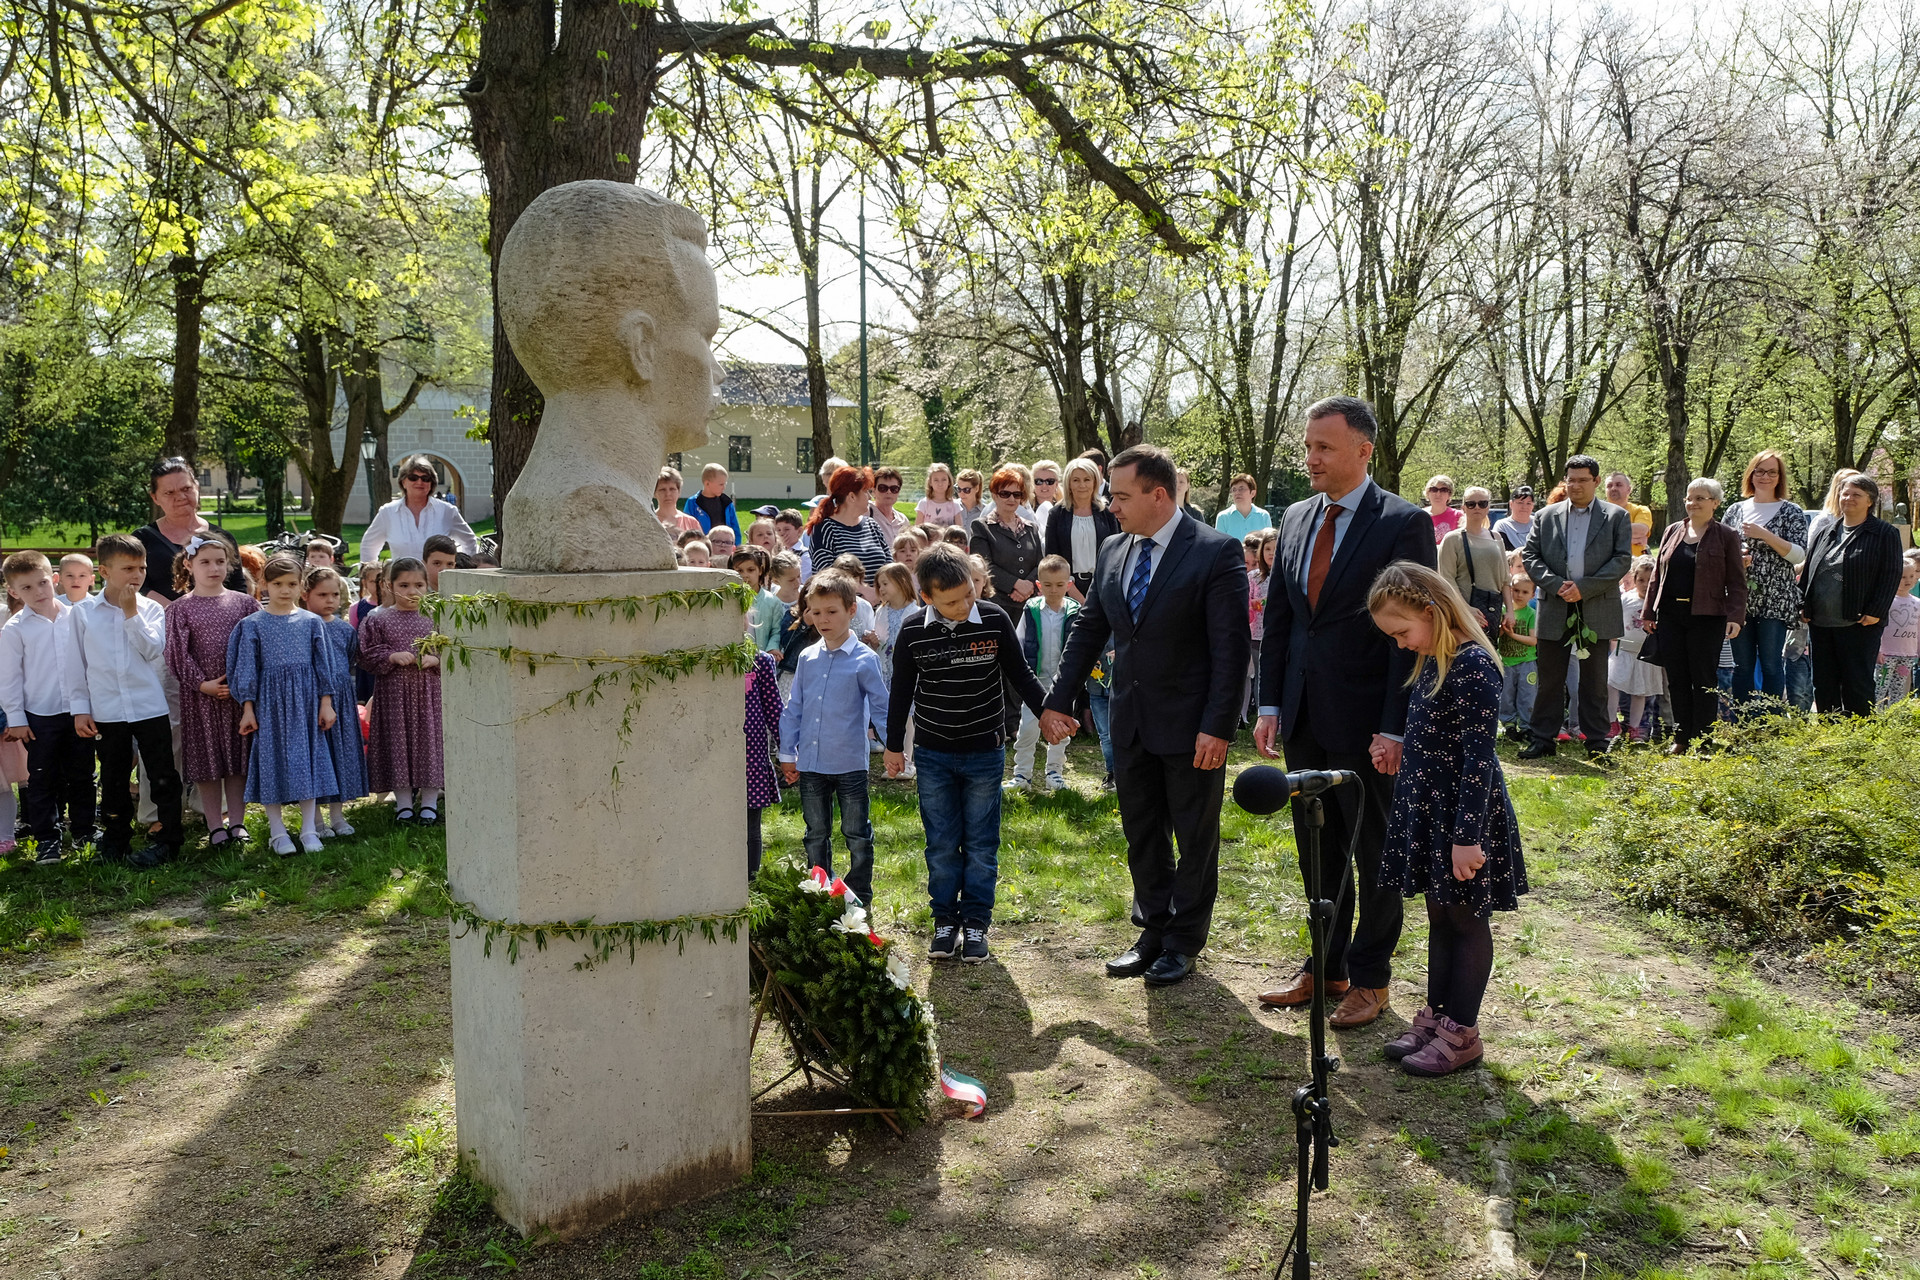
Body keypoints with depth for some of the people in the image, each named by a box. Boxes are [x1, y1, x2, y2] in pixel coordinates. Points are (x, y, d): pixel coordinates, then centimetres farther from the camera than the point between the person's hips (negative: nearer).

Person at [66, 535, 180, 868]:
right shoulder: (82, 612, 1)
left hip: (150, 707, -1)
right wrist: (80, 708, 2)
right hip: (106, 711, 1)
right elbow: (75, 664, 5)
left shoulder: (151, 609, 0)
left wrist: (131, 613, -14)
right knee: (113, 780, 14)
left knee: (163, 777, 2)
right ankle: (115, 840, 26)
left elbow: (153, 650, -13)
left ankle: (166, 841, 13)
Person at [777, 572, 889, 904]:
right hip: (810, 764, 4)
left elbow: (880, 707, -3)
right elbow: (794, 707, 11)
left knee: (857, 835, 7)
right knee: (816, 835, 15)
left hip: (850, 763, -4)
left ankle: (859, 898, 20)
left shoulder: (865, 659, -7)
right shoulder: (807, 658, 5)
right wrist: (787, 753, 11)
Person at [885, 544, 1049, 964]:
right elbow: (901, 691, 4)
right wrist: (894, 746, 10)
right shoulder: (913, 632, -8)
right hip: (933, 755, 1)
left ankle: (976, 924, 18)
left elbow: (1020, 676, 3)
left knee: (981, 844, 6)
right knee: (941, 844, 7)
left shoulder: (995, 620, -10)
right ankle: (945, 921, 20)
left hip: (985, 752, 0)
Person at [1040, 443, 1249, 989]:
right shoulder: (1113, 551, 6)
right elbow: (1088, 631, 13)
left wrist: (1217, 727, -20)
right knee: (1141, 834, 15)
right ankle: (1153, 930, 31)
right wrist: (1059, 701, 10)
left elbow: (1231, 648, -16)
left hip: (1191, 726, -6)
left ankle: (1183, 942, 24)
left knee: (1195, 837, 9)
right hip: (1132, 720, 6)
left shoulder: (1217, 552, -13)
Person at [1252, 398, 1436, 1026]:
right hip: (1303, 717, 6)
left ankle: (1370, 977, 25)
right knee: (1317, 852, 16)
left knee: (1375, 855, 10)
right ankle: (1325, 966, 31)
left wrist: (1394, 729, -16)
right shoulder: (1295, 519, 8)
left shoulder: (1406, 523, -10)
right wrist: (1270, 705, 5)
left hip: (1365, 723, -6)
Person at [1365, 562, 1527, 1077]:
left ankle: (1461, 1032, 16)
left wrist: (1467, 836, -24)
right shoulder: (1434, 663, 7)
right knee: (1440, 916, 18)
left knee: (1466, 920, 4)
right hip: (1430, 812, 9)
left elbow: (1478, 757, -23)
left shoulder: (1473, 666, -21)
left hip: (1464, 818, -9)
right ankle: (1436, 1014, 30)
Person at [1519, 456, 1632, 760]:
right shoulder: (1546, 516, 10)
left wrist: (1584, 587, -13)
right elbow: (1529, 555, 4)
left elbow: (1623, 560, -3)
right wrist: (1557, 585, -11)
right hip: (1555, 609, 1)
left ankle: (1597, 743, 14)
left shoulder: (1616, 516, 5)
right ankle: (1543, 740, 12)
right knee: (1549, 679, 5)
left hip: (1597, 609, -1)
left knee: (1595, 682, 6)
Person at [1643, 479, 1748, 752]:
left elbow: (1736, 582, -2)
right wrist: (1648, 612, 12)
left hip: (1707, 617, -4)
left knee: (1704, 679, 0)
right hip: (1671, 615, 4)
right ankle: (1681, 737, 14)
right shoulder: (1673, 531, 12)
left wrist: (1736, 616, -13)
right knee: (1676, 679, 6)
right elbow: (1658, 573, 15)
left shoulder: (1726, 537, 1)